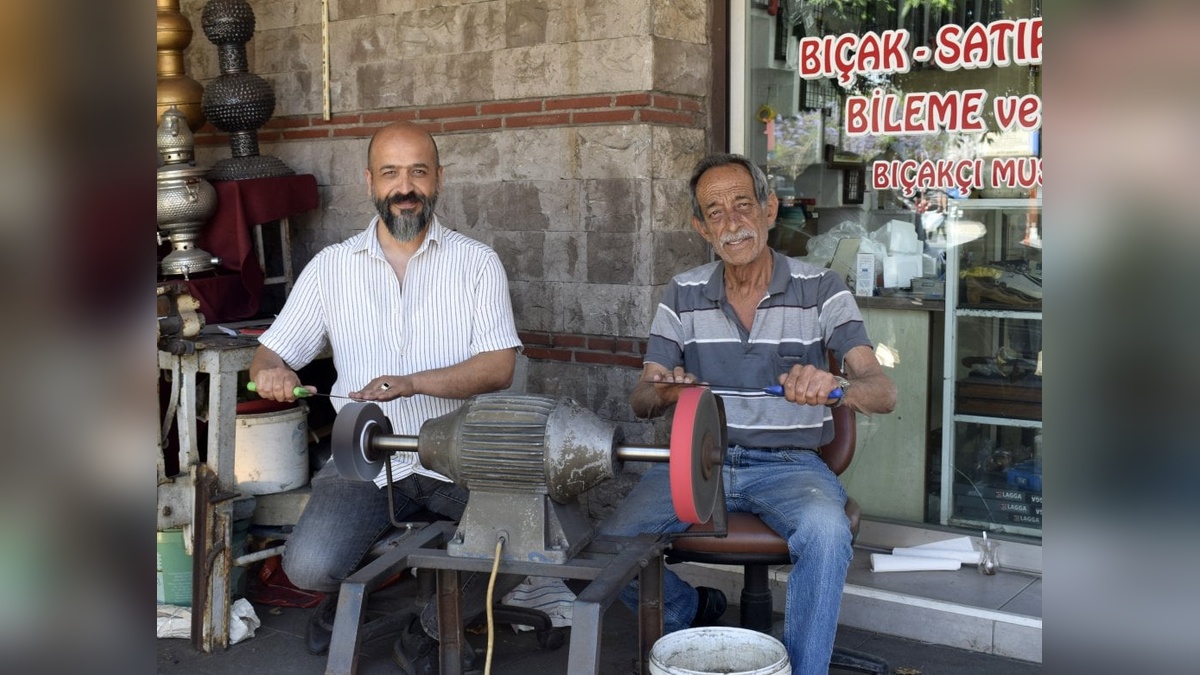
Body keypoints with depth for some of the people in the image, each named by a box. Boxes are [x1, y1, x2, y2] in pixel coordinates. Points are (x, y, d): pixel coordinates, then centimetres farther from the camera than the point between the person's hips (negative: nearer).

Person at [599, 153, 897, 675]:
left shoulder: (821, 290, -2)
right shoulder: (683, 295, 6)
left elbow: (882, 393, -11)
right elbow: (641, 399, 5)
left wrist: (833, 386, -36)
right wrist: (662, 394, -21)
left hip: (788, 463, -2)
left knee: (825, 530, -35)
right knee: (613, 542, -19)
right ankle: (694, 613, 14)